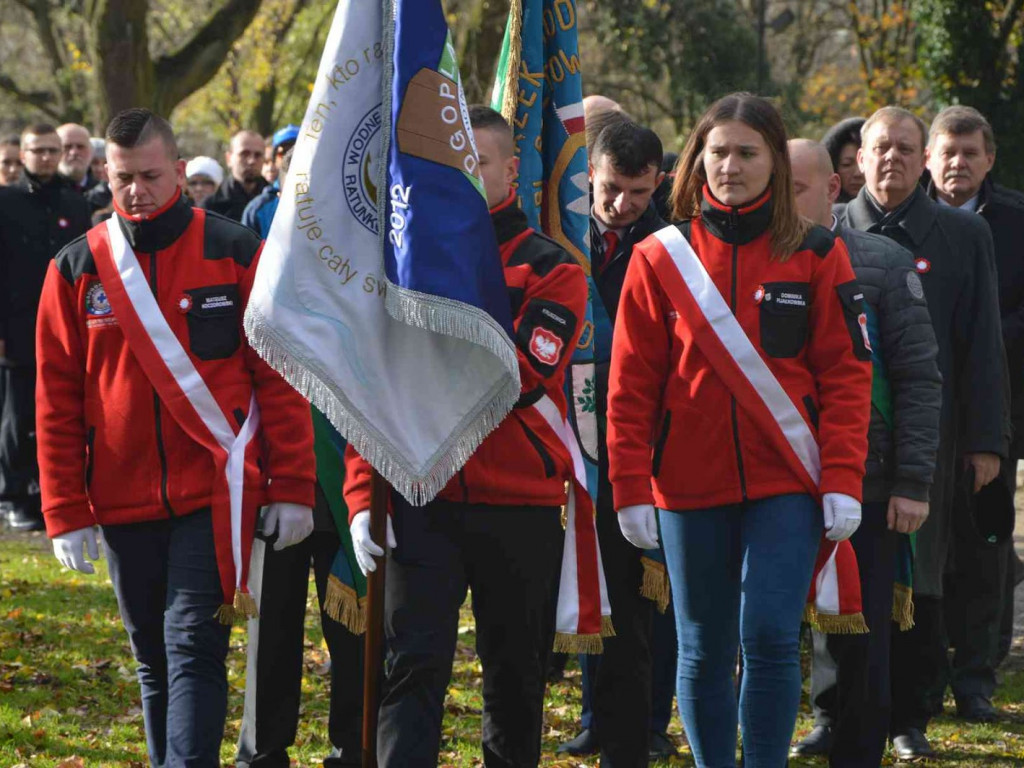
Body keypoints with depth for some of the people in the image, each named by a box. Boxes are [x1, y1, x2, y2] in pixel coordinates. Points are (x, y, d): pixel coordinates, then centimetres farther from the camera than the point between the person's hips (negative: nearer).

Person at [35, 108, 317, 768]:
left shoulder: (235, 253, 0)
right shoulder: (77, 269, 5)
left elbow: (279, 379, 0)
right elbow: (58, 399, 6)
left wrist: (292, 487, -5)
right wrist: (66, 510, 1)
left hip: (215, 497, -3)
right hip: (123, 506, 3)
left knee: (193, 651, -11)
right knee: (155, 663, 11)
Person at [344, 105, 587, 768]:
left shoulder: (551, 269, 1)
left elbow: (523, 379, -15)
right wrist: (363, 496, 0)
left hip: (519, 505, -1)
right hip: (421, 499, 1)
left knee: (516, 675, 10)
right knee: (414, 663, -10)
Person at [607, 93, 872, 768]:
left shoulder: (815, 255, 3)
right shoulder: (661, 258, 4)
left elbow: (846, 373, 2)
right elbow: (632, 384, 4)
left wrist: (843, 478, -7)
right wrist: (631, 485, -3)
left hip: (786, 484, -1)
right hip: (690, 487, 1)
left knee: (770, 637, -12)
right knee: (704, 651, 7)